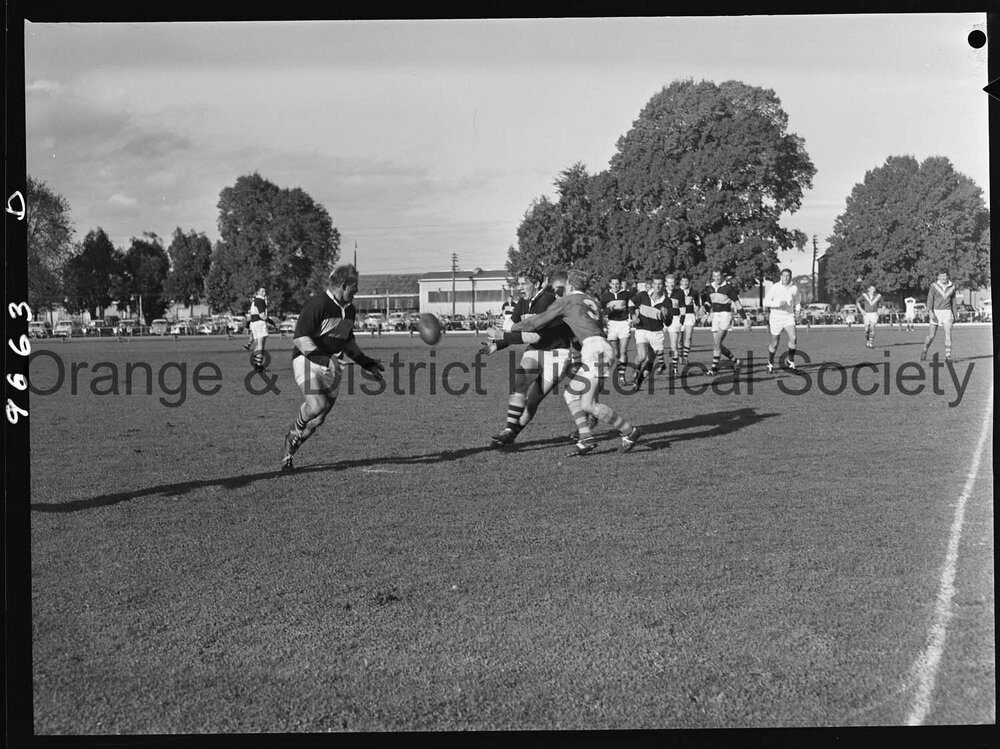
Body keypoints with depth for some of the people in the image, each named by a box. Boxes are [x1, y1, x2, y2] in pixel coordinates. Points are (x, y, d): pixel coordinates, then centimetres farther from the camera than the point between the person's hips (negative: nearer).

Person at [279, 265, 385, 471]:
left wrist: (366, 362, 21)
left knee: (317, 420, 4)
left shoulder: (349, 310, 13)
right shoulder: (317, 304, -14)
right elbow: (300, 337, -17)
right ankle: (295, 432, 3)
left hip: (332, 366, 7)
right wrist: (321, 358, -27)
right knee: (317, 405, -28)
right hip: (307, 360, -7)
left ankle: (288, 452, 23)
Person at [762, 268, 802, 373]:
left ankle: (790, 361, -3)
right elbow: (766, 302, -7)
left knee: (793, 338, -22)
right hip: (776, 317, -1)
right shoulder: (774, 287, -7)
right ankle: (770, 363, 28)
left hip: (789, 317, 1)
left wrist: (798, 309, -2)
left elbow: (797, 301, 19)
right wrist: (778, 303, -22)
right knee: (774, 344, 5)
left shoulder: (794, 288, 1)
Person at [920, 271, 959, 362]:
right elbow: (930, 299, -7)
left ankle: (948, 356, -7)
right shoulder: (934, 286, -4)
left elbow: (954, 301, 13)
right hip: (936, 312, -2)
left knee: (948, 334, -10)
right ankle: (924, 351, 27)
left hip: (947, 312, 2)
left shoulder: (951, 287, 5)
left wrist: (955, 314, 14)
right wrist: (930, 312, -18)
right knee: (931, 335, 2)